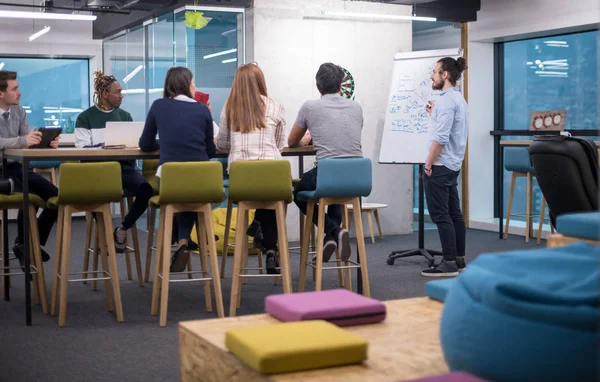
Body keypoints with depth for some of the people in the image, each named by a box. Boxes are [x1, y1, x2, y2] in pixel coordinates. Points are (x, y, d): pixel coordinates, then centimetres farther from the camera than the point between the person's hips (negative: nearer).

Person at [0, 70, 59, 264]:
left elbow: (30, 140, 1)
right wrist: (22, 141, -41)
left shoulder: (19, 111, 7)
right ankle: (23, 243, -3)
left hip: (17, 168, 7)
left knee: (56, 197, -4)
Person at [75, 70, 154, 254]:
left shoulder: (125, 116, 18)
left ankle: (123, 229, -2)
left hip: (124, 165, 3)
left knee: (146, 189, -27)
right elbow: (82, 149, -5)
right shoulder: (85, 118, 6)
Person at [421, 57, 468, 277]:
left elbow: (440, 137, -22)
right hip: (453, 165, 10)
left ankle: (449, 263, -6)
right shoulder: (458, 98, 15)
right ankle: (459, 259, 17)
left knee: (440, 215, -7)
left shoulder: (446, 100, -16)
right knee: (454, 213, 12)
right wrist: (435, 114, 17)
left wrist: (429, 163, -16)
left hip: (440, 166, -10)